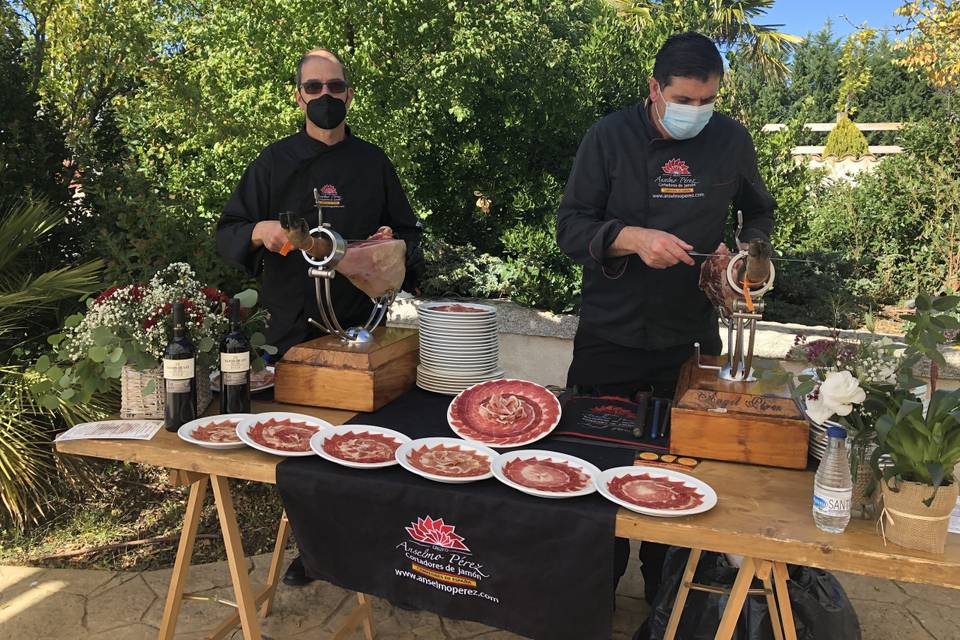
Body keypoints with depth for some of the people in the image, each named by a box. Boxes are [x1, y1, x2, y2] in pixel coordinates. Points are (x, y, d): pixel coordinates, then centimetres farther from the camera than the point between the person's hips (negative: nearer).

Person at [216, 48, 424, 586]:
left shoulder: (373, 163, 10)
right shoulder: (276, 163, 6)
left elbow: (408, 232, 14)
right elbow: (227, 233, 6)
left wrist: (393, 245, -10)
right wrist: (259, 231, -16)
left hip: (363, 320, 1)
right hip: (295, 324, 0)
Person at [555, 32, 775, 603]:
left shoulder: (732, 139, 2)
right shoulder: (610, 137, -6)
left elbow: (760, 213, 17)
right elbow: (571, 226, -8)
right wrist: (632, 238, -24)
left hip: (692, 338, 2)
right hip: (611, 336, -1)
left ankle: (667, 596, 32)